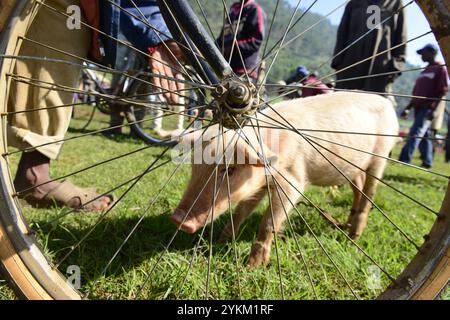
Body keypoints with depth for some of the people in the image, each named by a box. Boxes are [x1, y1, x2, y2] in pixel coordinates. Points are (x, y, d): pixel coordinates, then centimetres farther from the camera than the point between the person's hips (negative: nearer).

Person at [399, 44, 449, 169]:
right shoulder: (425, 71, 21)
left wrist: (433, 109, -18)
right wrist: (408, 108, 18)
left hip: (428, 108, -8)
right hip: (419, 107, 8)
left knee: (415, 133, -16)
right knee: (424, 135, 9)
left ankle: (404, 160, -22)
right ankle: (427, 162, 15)